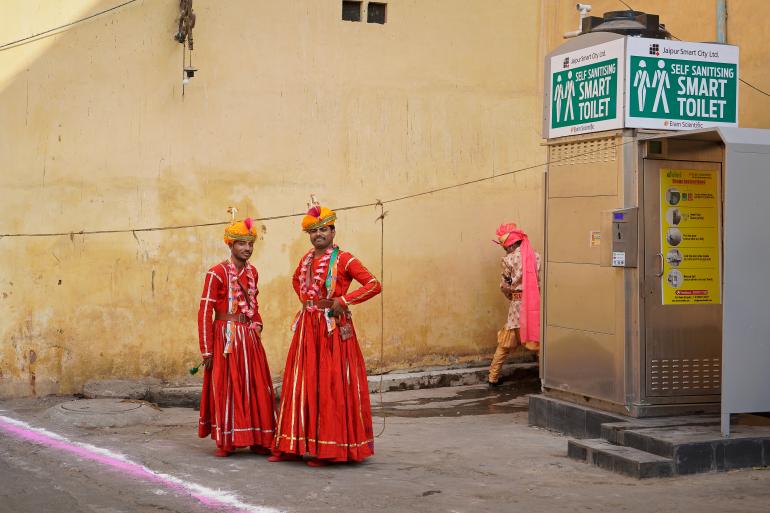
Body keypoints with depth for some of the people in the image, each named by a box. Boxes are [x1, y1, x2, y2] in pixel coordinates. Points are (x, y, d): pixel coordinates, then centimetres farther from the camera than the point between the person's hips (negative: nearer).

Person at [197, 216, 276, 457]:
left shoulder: (252, 272, 10)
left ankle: (258, 440, 15)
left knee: (256, 387, 6)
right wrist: (207, 351, -13)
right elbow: (205, 312, -11)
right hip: (226, 338, -6)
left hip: (250, 338, 6)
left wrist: (257, 324, 9)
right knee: (225, 387, 0)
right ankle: (225, 441, 10)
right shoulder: (217, 273, -10)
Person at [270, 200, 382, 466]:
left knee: (331, 386, -3)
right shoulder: (306, 259, 11)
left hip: (333, 328, -6)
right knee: (303, 384, 8)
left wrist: (343, 300, -17)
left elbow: (374, 285, -15)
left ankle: (329, 449, 4)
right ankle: (293, 446, 15)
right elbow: (296, 280, 34)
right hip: (307, 327, 6)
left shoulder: (343, 259, -7)